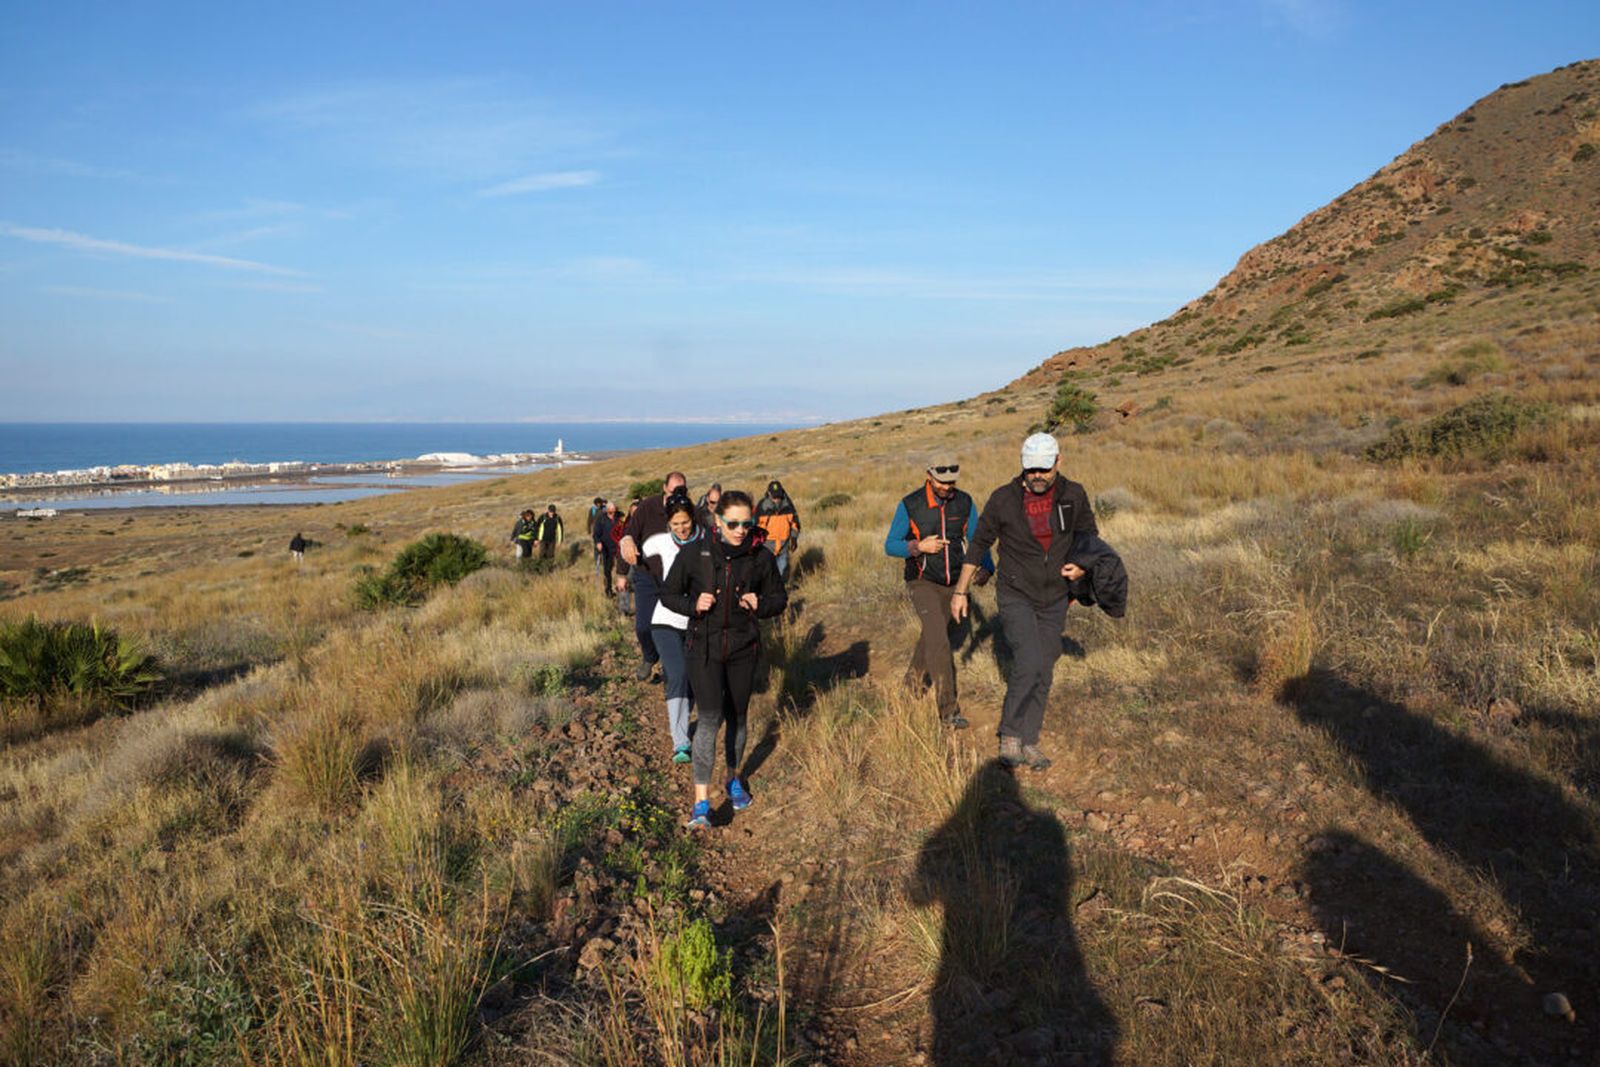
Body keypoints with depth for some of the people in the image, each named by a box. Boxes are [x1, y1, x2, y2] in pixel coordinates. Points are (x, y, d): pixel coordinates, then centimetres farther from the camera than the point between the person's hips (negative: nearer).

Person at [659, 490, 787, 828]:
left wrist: (761, 604, -15)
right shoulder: (695, 554, -9)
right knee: (709, 718, -13)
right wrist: (693, 605, -19)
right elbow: (668, 594, 1)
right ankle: (701, 802, -10)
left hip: (744, 648, 2)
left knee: (737, 718, 15)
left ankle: (735, 778, 40)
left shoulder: (760, 558, -4)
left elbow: (779, 597, 8)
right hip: (704, 647, -2)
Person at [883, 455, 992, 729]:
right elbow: (890, 545, -8)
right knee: (939, 639, -19)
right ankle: (948, 709, -19)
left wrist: (985, 569, -20)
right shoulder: (910, 505, -13)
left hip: (952, 583, 5)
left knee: (932, 635, 20)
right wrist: (918, 546, -27)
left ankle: (912, 683, 45)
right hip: (922, 583, -4)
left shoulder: (964, 503, -5)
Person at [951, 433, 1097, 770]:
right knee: (1029, 661, -21)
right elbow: (979, 543, -2)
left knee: (1043, 672, 8)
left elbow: (1089, 536, 11)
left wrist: (1082, 566, -9)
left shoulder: (1073, 496, -6)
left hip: (1054, 602, 4)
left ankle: (1028, 742, 21)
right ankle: (1010, 736, -4)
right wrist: (960, 591, -1)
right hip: (1016, 598, -3)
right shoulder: (1003, 499, -13)